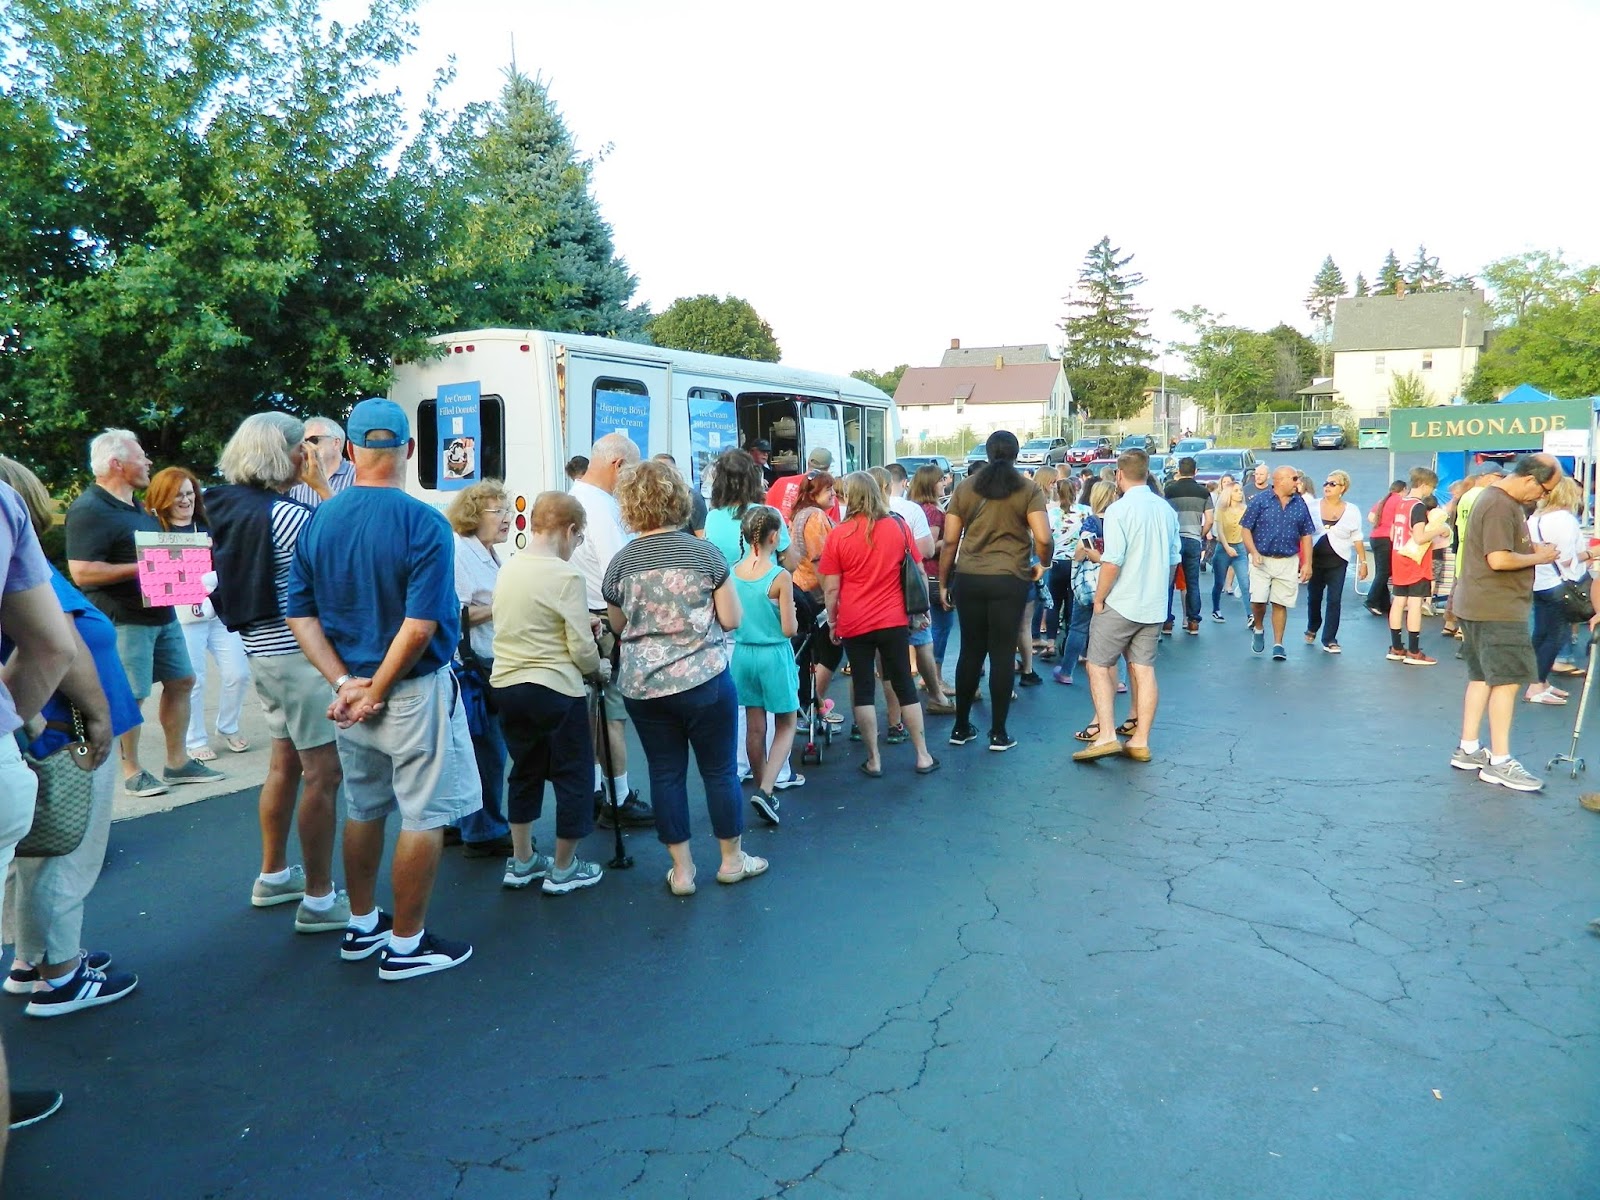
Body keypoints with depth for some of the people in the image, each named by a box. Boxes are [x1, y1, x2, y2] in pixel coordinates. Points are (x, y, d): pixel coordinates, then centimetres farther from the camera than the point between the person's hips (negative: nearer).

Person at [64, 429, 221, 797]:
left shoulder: (136, 506, 16)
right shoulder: (89, 510, -15)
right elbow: (82, 572, -23)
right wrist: (142, 568, -22)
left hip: (161, 613, 10)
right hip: (125, 620, -10)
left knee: (181, 681, 13)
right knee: (130, 696, -2)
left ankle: (178, 762, 24)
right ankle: (132, 773, 11)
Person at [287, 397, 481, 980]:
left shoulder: (318, 522, 1)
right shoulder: (425, 524, -18)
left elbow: (300, 615, 0)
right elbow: (419, 626, -23)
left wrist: (345, 683, -5)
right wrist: (378, 691, -13)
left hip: (352, 691, 7)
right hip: (414, 691, -6)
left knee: (363, 810, 20)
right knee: (424, 817, 7)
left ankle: (362, 927, 35)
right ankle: (405, 945, 17)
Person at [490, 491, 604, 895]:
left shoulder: (507, 569, 5)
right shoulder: (567, 577, -16)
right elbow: (582, 649, -15)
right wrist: (597, 669, 4)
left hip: (506, 685, 7)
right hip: (555, 691, -7)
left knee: (525, 771, 21)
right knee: (573, 777, 9)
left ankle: (521, 862, 30)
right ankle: (563, 869, 18)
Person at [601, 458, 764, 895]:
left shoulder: (620, 563, -2)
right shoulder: (704, 551, -7)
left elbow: (618, 625, 10)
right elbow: (732, 618, -4)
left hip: (642, 686, 2)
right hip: (704, 680, -2)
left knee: (665, 772, 11)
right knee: (720, 769, 11)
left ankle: (681, 870, 19)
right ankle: (732, 859, 25)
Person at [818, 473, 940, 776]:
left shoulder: (839, 535, -7)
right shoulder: (898, 527, -1)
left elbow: (831, 588, -6)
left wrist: (832, 619, 8)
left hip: (854, 623, -2)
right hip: (894, 620, 2)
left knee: (863, 689, 7)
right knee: (904, 686, 10)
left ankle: (873, 761, 11)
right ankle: (923, 756, 15)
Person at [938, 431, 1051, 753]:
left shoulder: (965, 487, 6)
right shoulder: (1028, 489, -1)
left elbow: (950, 541, 4)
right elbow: (1043, 539, -11)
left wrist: (944, 582, 13)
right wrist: (1041, 563, 10)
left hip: (968, 579, 2)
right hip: (1009, 580, -2)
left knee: (970, 652, 12)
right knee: (1002, 654, 4)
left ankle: (961, 727, 20)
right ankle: (999, 733, 9)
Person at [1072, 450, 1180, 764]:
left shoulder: (1119, 509, -14)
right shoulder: (1166, 509, 7)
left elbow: (1112, 562, -18)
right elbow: (1173, 560, 13)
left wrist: (1098, 599, -7)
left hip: (1121, 605, -6)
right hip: (1154, 607, 6)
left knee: (1098, 666, 3)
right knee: (1144, 670, 8)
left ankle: (1106, 736, -6)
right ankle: (1140, 741, 10)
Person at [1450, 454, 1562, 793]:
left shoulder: (1504, 500, 14)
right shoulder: (1500, 505, -19)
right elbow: (1498, 559, -25)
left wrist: (1531, 547, 9)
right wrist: (1536, 557, -10)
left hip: (1481, 607, 11)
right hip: (1496, 609, -11)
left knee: (1482, 676, 14)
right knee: (1507, 680, -6)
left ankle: (1468, 749, 21)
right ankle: (1499, 763, -1)